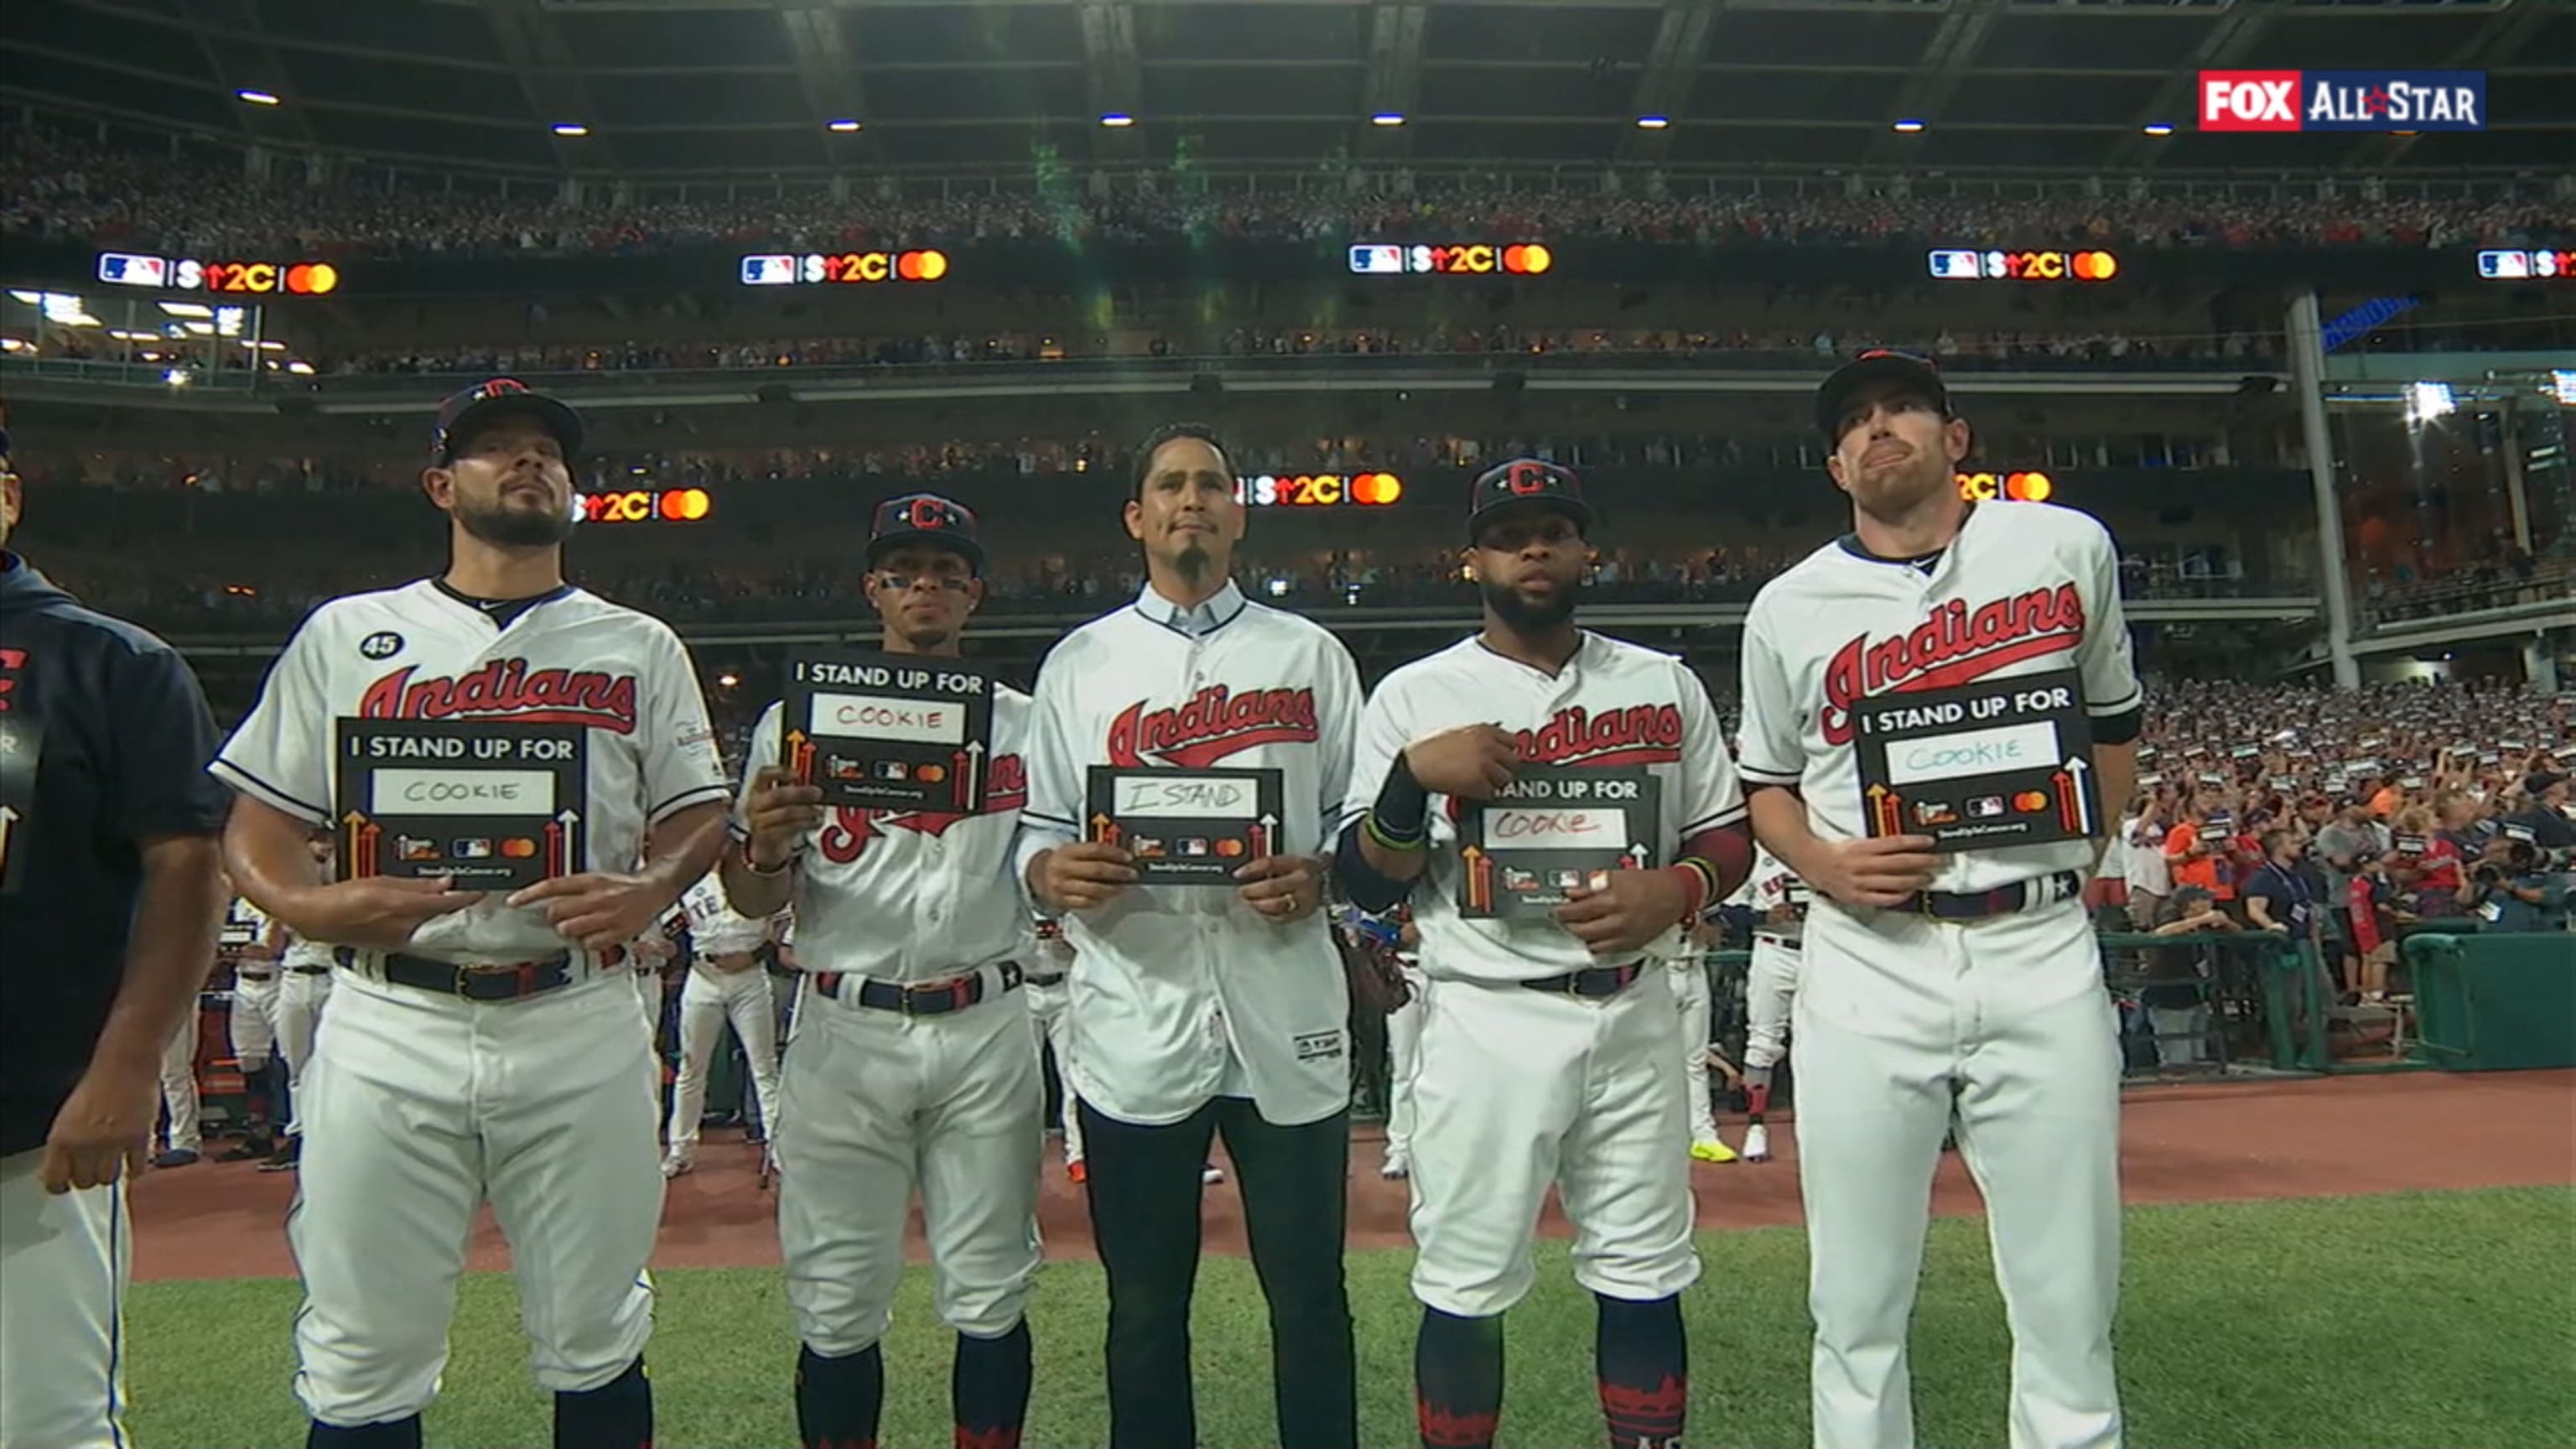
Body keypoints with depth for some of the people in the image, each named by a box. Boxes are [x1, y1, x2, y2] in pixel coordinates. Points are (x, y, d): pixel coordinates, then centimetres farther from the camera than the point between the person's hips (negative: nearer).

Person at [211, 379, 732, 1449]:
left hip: (581, 1030, 0)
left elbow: (698, 810, 10)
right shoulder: (345, 634, 10)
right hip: (388, 1030, 0)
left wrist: (648, 891, -11)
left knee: (595, 1345, 10)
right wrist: (300, 903, -11)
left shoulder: (638, 646, 11)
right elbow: (258, 817, 10)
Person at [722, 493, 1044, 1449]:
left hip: (988, 1030, 1)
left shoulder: (1027, 723, 9)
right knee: (836, 1305, 6)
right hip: (846, 1031, 0)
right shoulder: (800, 717, 6)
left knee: (989, 1295, 7)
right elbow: (755, 902, 5)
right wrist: (761, 844, -18)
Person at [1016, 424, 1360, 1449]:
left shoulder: (1311, 654, 12)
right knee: (1145, 1307, 11)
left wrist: (1319, 875, -10)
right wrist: (1051, 873, -12)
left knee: (1309, 1294, 9)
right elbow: (1034, 830, 10)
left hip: (1286, 1023, 0)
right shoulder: (1080, 662, 12)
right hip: (1136, 1026, 0)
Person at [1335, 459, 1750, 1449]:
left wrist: (1676, 889, -8)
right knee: (1463, 1288, 3)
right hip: (1485, 1021, -2)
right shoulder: (1417, 696, 1)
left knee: (1644, 1278, 11)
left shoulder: (1664, 684, 9)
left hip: (1633, 1016, 3)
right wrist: (1413, 778, -18)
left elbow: (1728, 834, 14)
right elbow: (1366, 885, 0)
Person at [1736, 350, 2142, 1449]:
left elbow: (2113, 720, 21)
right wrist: (1827, 866, -5)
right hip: (1865, 961, 0)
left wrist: (2081, 849, 7)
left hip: (2043, 954, 1)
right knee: (1856, 1309, 5)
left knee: (2069, 1307, 6)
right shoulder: (1791, 607, 6)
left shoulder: (2068, 547, 8)